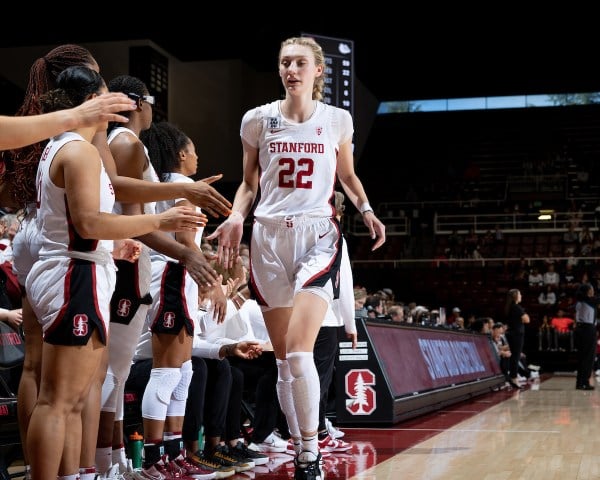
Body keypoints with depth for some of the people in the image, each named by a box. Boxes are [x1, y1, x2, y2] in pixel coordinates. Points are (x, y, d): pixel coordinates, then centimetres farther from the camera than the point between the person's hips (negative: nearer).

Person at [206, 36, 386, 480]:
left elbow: (348, 176, 19)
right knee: (284, 356, 3)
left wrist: (366, 210, 1)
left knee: (299, 348, -18)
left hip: (318, 235, -2)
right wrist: (236, 218, -6)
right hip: (270, 238, 2)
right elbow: (249, 183, 13)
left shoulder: (338, 120, 5)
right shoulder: (258, 120, 5)